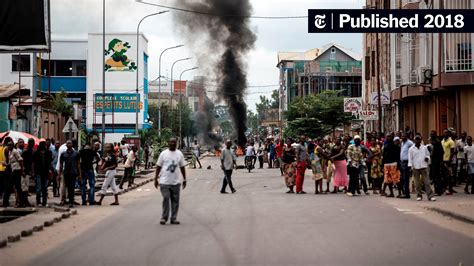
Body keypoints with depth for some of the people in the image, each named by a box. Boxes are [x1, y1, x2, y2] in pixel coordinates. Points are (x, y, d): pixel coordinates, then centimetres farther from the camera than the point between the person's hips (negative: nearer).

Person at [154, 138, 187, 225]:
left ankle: (174, 218, 11)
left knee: (175, 200, 4)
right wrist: (156, 179, 0)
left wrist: (184, 179, 9)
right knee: (166, 199, -7)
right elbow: (158, 166, 4)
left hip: (175, 182, 3)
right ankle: (164, 217, 3)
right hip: (164, 182, -3)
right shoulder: (163, 153, 0)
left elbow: (182, 167, 11)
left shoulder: (179, 154, 7)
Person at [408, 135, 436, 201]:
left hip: (424, 166, 0)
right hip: (415, 168, 0)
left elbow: (428, 154, 18)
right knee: (417, 183, 4)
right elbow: (410, 158, 3)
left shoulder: (424, 148, 9)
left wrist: (427, 158, -5)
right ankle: (419, 195, 14)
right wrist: (410, 166, -7)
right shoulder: (411, 149, 4)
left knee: (427, 182, -5)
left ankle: (430, 196, -7)